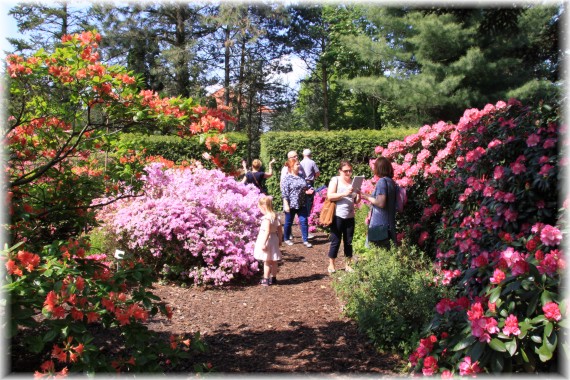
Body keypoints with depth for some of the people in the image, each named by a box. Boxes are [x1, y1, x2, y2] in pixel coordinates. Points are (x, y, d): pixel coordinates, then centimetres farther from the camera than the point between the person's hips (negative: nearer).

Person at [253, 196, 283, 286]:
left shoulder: (267, 218, -22)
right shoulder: (275, 216, 5)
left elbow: (267, 231, -28)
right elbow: (280, 230, 11)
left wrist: (263, 243, -26)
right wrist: (279, 240, 20)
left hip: (268, 240, -8)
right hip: (274, 240, 8)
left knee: (266, 261, 3)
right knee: (273, 261, 16)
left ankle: (266, 279, 12)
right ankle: (273, 278, 26)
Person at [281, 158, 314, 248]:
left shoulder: (301, 176, 7)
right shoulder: (287, 178, -10)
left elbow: (305, 188, 20)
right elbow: (284, 193, -13)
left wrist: (308, 191, -2)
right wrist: (286, 205, -18)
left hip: (302, 204, 5)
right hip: (291, 204, -5)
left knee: (304, 221, 2)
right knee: (288, 222, 10)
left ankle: (305, 240, 10)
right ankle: (286, 239, 27)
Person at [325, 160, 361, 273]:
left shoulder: (353, 181, 10)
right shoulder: (335, 180, -2)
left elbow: (356, 201, 12)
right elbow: (330, 196, -14)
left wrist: (358, 194, -9)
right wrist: (344, 193, -23)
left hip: (350, 216, 4)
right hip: (337, 216, -4)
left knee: (349, 241, 10)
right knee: (335, 241, 3)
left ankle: (348, 265, 20)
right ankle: (331, 265, 15)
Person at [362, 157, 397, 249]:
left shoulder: (382, 181, -14)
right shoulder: (391, 181, 11)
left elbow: (381, 203, -21)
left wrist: (367, 197, -8)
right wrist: (370, 196, 19)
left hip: (379, 224, -9)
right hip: (388, 223, 9)